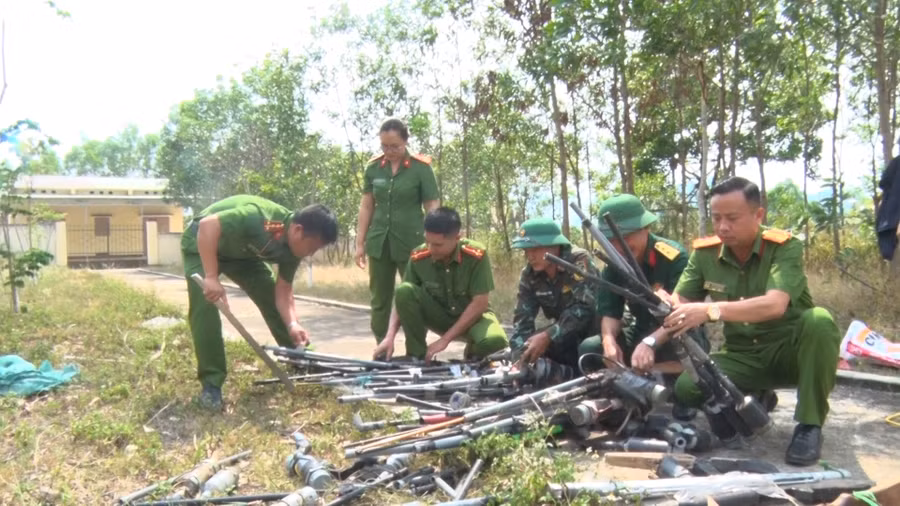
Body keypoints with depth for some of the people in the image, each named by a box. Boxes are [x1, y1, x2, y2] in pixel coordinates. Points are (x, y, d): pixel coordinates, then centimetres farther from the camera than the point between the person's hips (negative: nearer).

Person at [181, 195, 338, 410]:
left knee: (272, 298, 2)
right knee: (204, 307, -20)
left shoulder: (292, 248, -15)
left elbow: (283, 290, -10)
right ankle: (211, 384, -11)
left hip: (242, 251, 7)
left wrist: (293, 324, -26)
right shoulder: (258, 218, -41)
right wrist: (211, 277, -46)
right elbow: (207, 224, -44)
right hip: (202, 243, -7)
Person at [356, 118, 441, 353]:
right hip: (379, 243, 4)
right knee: (379, 300, 9)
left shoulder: (421, 167, -6)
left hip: (411, 243, -3)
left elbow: (433, 208, -6)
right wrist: (360, 243, 7)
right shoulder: (373, 167, 4)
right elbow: (366, 206, 9)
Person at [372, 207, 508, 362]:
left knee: (495, 340, -37)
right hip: (440, 317, 2)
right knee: (404, 290, -25)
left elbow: (480, 303, -23)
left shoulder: (476, 255, -25)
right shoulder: (418, 257, -16)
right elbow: (402, 298, -9)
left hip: (473, 316, -2)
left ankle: (473, 355, 1)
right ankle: (417, 356, -12)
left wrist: (445, 339, -24)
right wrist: (390, 336, -24)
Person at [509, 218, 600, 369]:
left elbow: (584, 308, -34)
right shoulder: (528, 275, -7)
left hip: (596, 326, -5)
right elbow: (522, 319, -11)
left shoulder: (578, 261, -23)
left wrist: (547, 336, -39)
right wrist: (519, 356, -27)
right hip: (567, 331, 6)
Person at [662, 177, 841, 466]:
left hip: (789, 352, -3)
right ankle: (755, 399, 10)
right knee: (686, 388, -22)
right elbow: (679, 304, -5)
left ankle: (809, 425, -18)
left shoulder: (784, 247, -18)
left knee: (819, 320, -35)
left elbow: (775, 305, -35)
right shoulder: (704, 253, -4)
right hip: (743, 357, 4)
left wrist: (711, 310, -49)